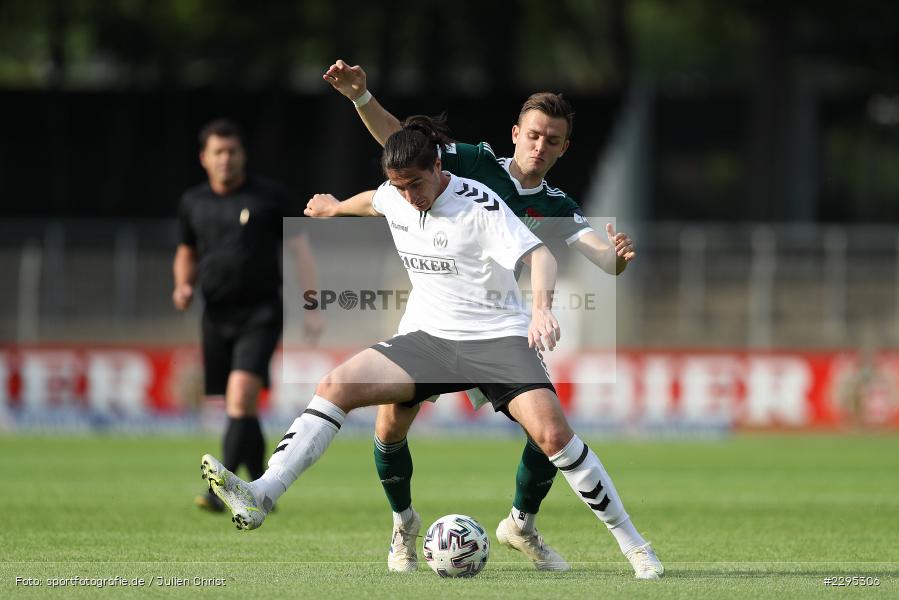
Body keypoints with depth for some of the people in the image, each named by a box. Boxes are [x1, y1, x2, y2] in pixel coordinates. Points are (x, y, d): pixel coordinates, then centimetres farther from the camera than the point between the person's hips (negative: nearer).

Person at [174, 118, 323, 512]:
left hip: (261, 313, -5)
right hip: (217, 315, 5)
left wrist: (312, 308, -3)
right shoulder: (193, 203, 9)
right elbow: (187, 253, 24)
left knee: (240, 394, -22)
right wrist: (184, 286, 2)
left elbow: (299, 248, 2)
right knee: (244, 411, 10)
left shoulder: (269, 196, -2)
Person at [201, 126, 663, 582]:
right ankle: (261, 496, -24)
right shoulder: (393, 197, 3)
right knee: (337, 385, -16)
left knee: (552, 432, -24)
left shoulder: (479, 204, -16)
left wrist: (542, 308, -45)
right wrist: (333, 207, 50)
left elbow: (539, 256, -25)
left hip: (496, 337, -5)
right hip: (426, 337, 5)